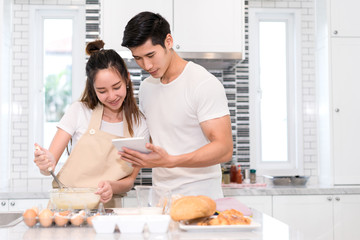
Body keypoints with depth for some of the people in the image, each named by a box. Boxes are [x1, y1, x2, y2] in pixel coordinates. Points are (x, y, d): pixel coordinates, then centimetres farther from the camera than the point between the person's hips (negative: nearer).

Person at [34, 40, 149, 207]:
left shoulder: (139, 125, 5)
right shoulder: (79, 111, 2)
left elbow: (130, 179, 6)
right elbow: (50, 162, 1)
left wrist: (112, 187, -15)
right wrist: (46, 163, -22)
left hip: (106, 209, 0)